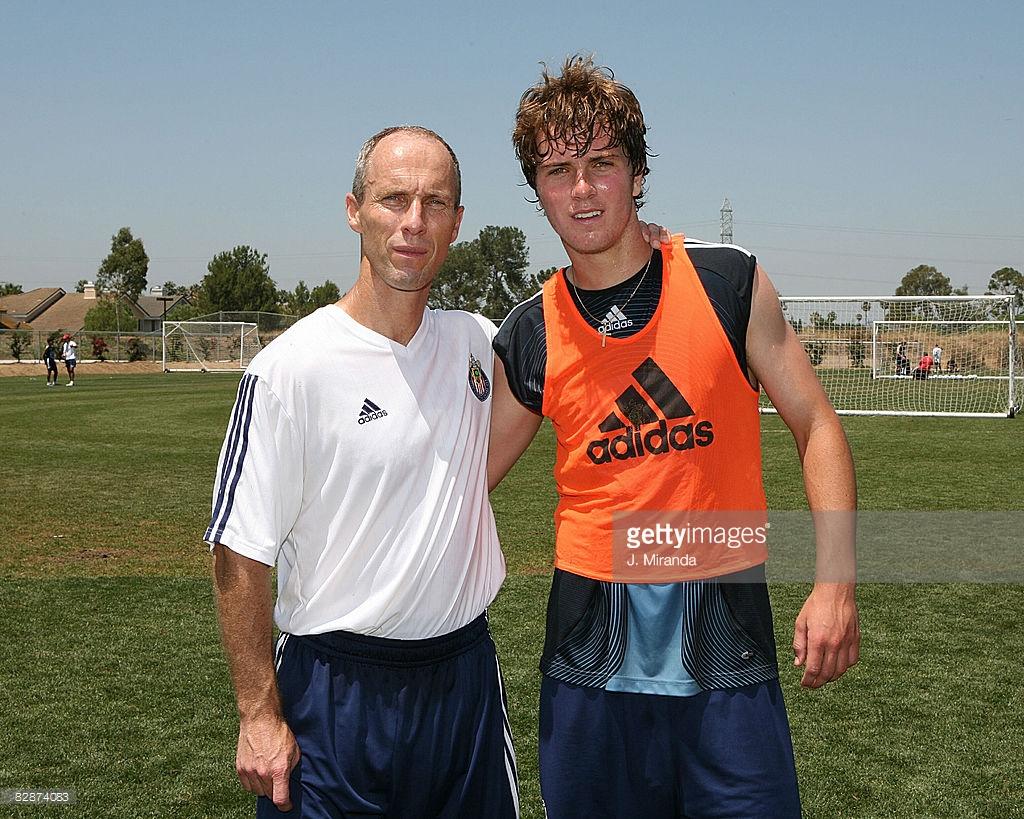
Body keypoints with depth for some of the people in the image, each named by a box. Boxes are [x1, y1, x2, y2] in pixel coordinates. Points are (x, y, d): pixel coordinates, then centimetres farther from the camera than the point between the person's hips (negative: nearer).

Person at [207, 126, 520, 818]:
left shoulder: (478, 342, 0)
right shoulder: (290, 369, -14)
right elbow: (239, 555, -11)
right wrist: (260, 716, -12)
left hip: (467, 674, 5)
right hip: (337, 684, -4)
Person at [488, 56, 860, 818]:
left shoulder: (728, 282, -4)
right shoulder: (528, 339, 0)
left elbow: (816, 426, 0)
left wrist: (836, 582, -9)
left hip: (724, 638, -1)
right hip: (592, 638, 2)